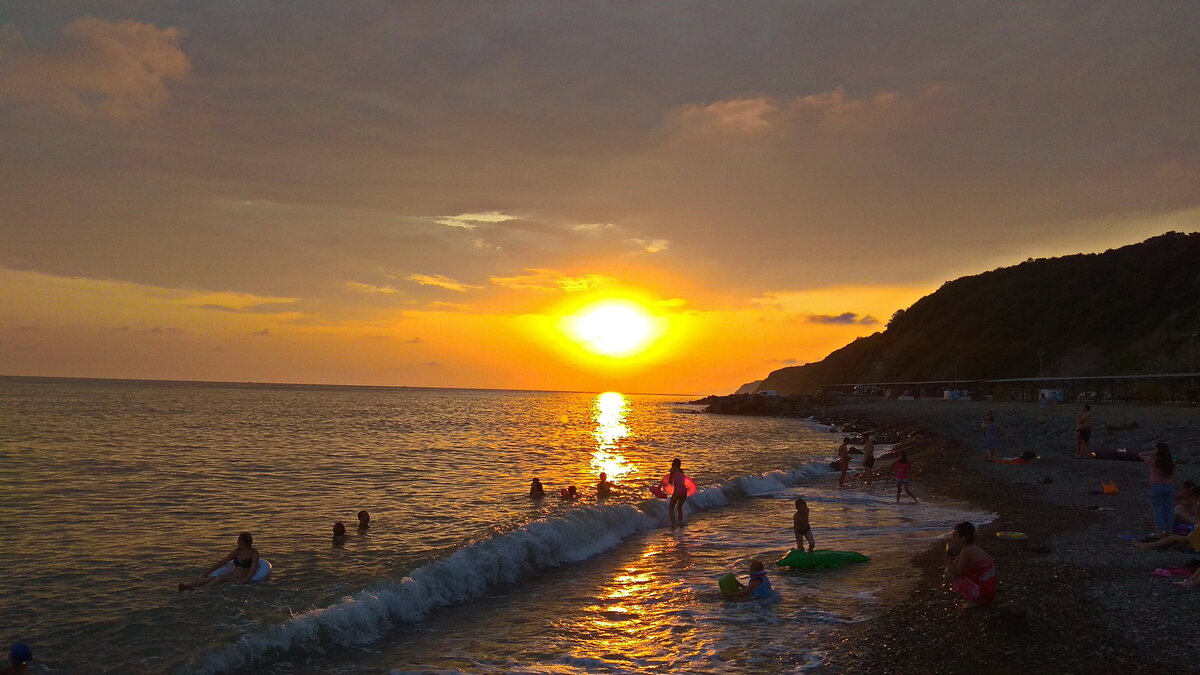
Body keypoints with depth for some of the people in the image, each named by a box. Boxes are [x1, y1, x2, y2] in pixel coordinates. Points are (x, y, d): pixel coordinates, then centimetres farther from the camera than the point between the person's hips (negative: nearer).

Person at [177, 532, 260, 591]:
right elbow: (221, 562, 16)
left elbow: (253, 569, -15)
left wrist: (243, 581, -29)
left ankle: (198, 589, -51)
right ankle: (186, 585, -43)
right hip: (231, 576, 6)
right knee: (211, 578, -21)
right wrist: (207, 573, 12)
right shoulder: (237, 551, 14)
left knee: (221, 577, -32)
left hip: (241, 580, -6)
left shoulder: (254, 552, -5)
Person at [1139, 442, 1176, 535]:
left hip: (1156, 487, -4)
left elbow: (1140, 454, 0)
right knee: (1169, 510, 8)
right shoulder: (1171, 462, 1)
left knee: (1158, 510, -1)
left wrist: (1152, 452, -7)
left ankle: (1161, 530, -7)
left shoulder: (1153, 461, -11)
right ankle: (1170, 530, 9)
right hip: (1169, 486, 5)